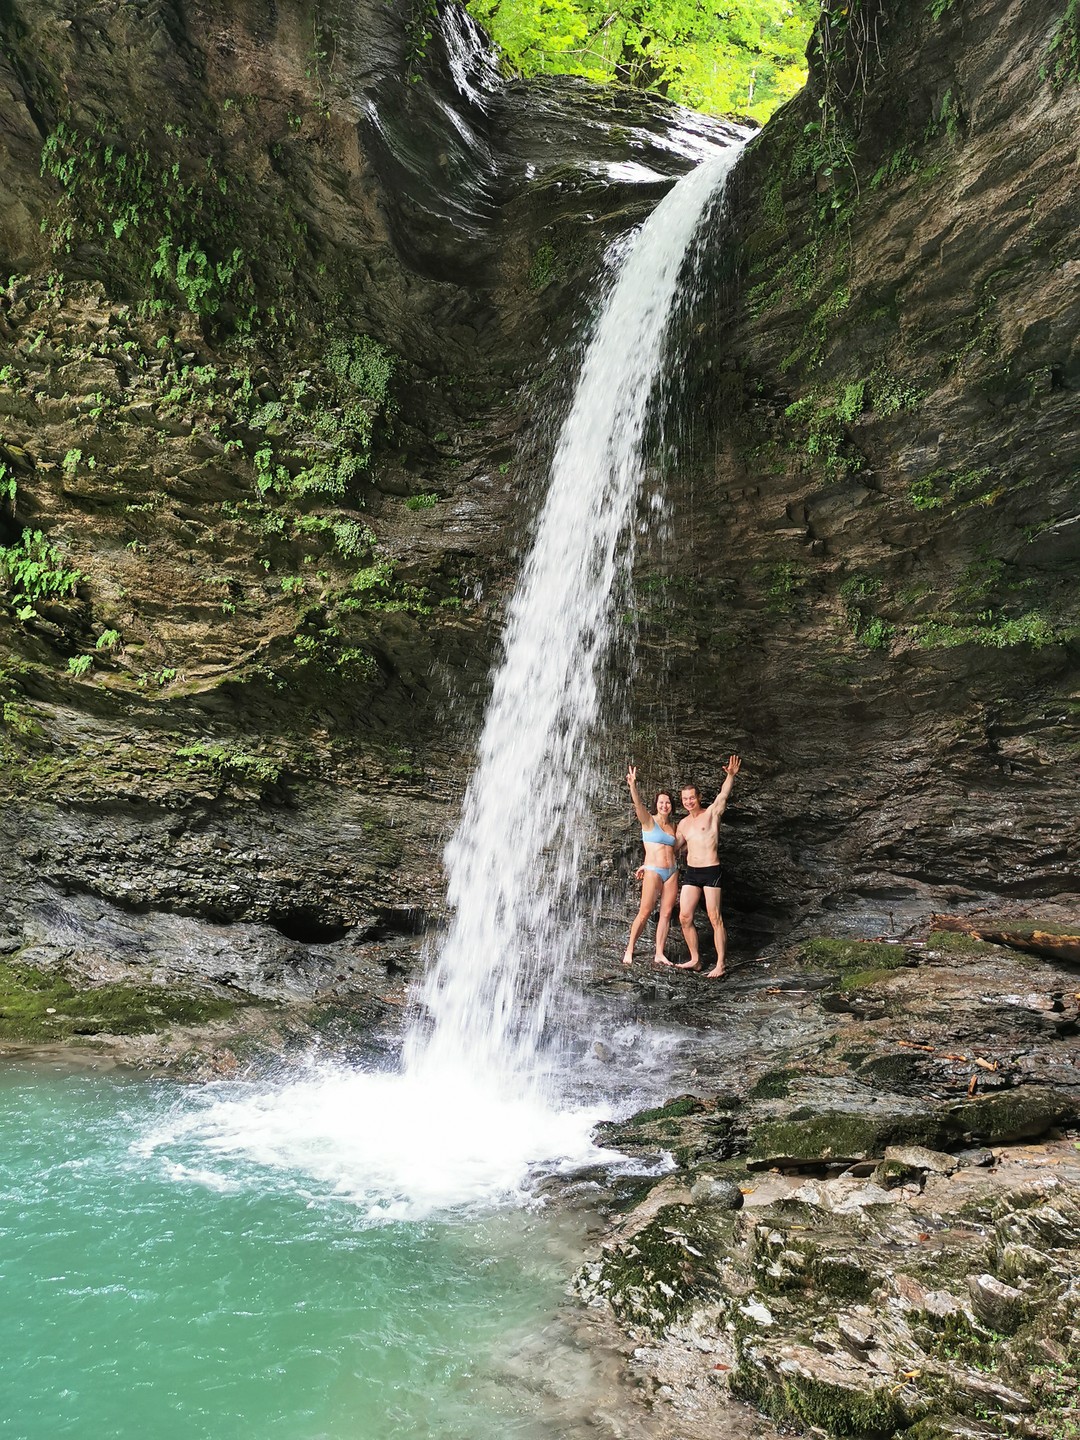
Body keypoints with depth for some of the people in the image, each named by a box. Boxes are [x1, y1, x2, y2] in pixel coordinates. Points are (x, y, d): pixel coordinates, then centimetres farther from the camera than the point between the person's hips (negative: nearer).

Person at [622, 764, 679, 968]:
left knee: (666, 913, 3)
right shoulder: (649, 821, -3)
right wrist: (633, 786, -39)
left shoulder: (672, 826, 14)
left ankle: (659, 954, 8)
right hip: (653, 872, -6)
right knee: (644, 913, -7)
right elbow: (638, 804, -22)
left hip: (671, 872, 6)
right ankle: (629, 951, 2)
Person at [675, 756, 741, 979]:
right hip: (690, 873, 6)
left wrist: (731, 775, -36)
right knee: (684, 917, 4)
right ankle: (695, 960, 18)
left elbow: (723, 795, -19)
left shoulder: (712, 813, -1)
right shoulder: (683, 823, 14)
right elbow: (673, 850, 23)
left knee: (715, 918, -5)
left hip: (711, 871, -6)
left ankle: (720, 965, 0)